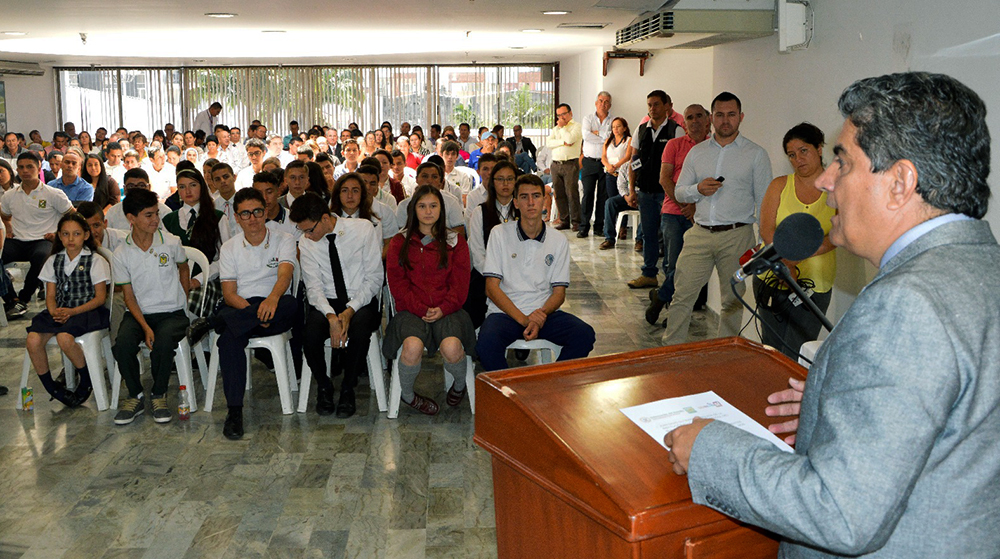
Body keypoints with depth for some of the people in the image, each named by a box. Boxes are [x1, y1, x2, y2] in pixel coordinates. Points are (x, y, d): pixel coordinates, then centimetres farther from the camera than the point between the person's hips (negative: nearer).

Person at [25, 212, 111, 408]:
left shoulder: (96, 260, 1)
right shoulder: (54, 261, 16)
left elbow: (100, 297, -4)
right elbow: (50, 294, 13)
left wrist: (72, 312, -16)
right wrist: (54, 312, -10)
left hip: (88, 311, -5)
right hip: (60, 312, 5)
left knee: (64, 338, -34)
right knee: (32, 340, -23)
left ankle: (88, 378, -7)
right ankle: (49, 386, -2)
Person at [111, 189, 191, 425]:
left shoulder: (171, 243, -2)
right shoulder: (121, 254, -1)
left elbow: (183, 268, 20)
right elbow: (129, 296, 0)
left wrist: (183, 299, 19)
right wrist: (145, 328, -13)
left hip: (171, 313, -1)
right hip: (138, 314, 1)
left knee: (163, 343, -32)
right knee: (122, 345, -28)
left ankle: (159, 395, -6)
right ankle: (135, 396, -3)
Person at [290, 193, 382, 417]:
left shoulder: (363, 230, -8)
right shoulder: (306, 243, 0)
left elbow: (374, 278, -8)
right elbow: (314, 287, -5)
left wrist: (350, 310, -21)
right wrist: (331, 316, -25)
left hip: (361, 301, -2)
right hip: (326, 303, 2)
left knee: (359, 331, -35)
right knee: (310, 334, -29)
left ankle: (348, 390, -9)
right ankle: (324, 387, 0)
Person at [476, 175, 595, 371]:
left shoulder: (559, 241, 8)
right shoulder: (500, 234, 2)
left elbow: (559, 292, 8)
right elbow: (492, 287, -3)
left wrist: (540, 316, -14)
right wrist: (523, 318, -16)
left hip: (544, 312, 2)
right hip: (506, 312, -2)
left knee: (584, 335, -24)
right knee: (486, 343, -34)